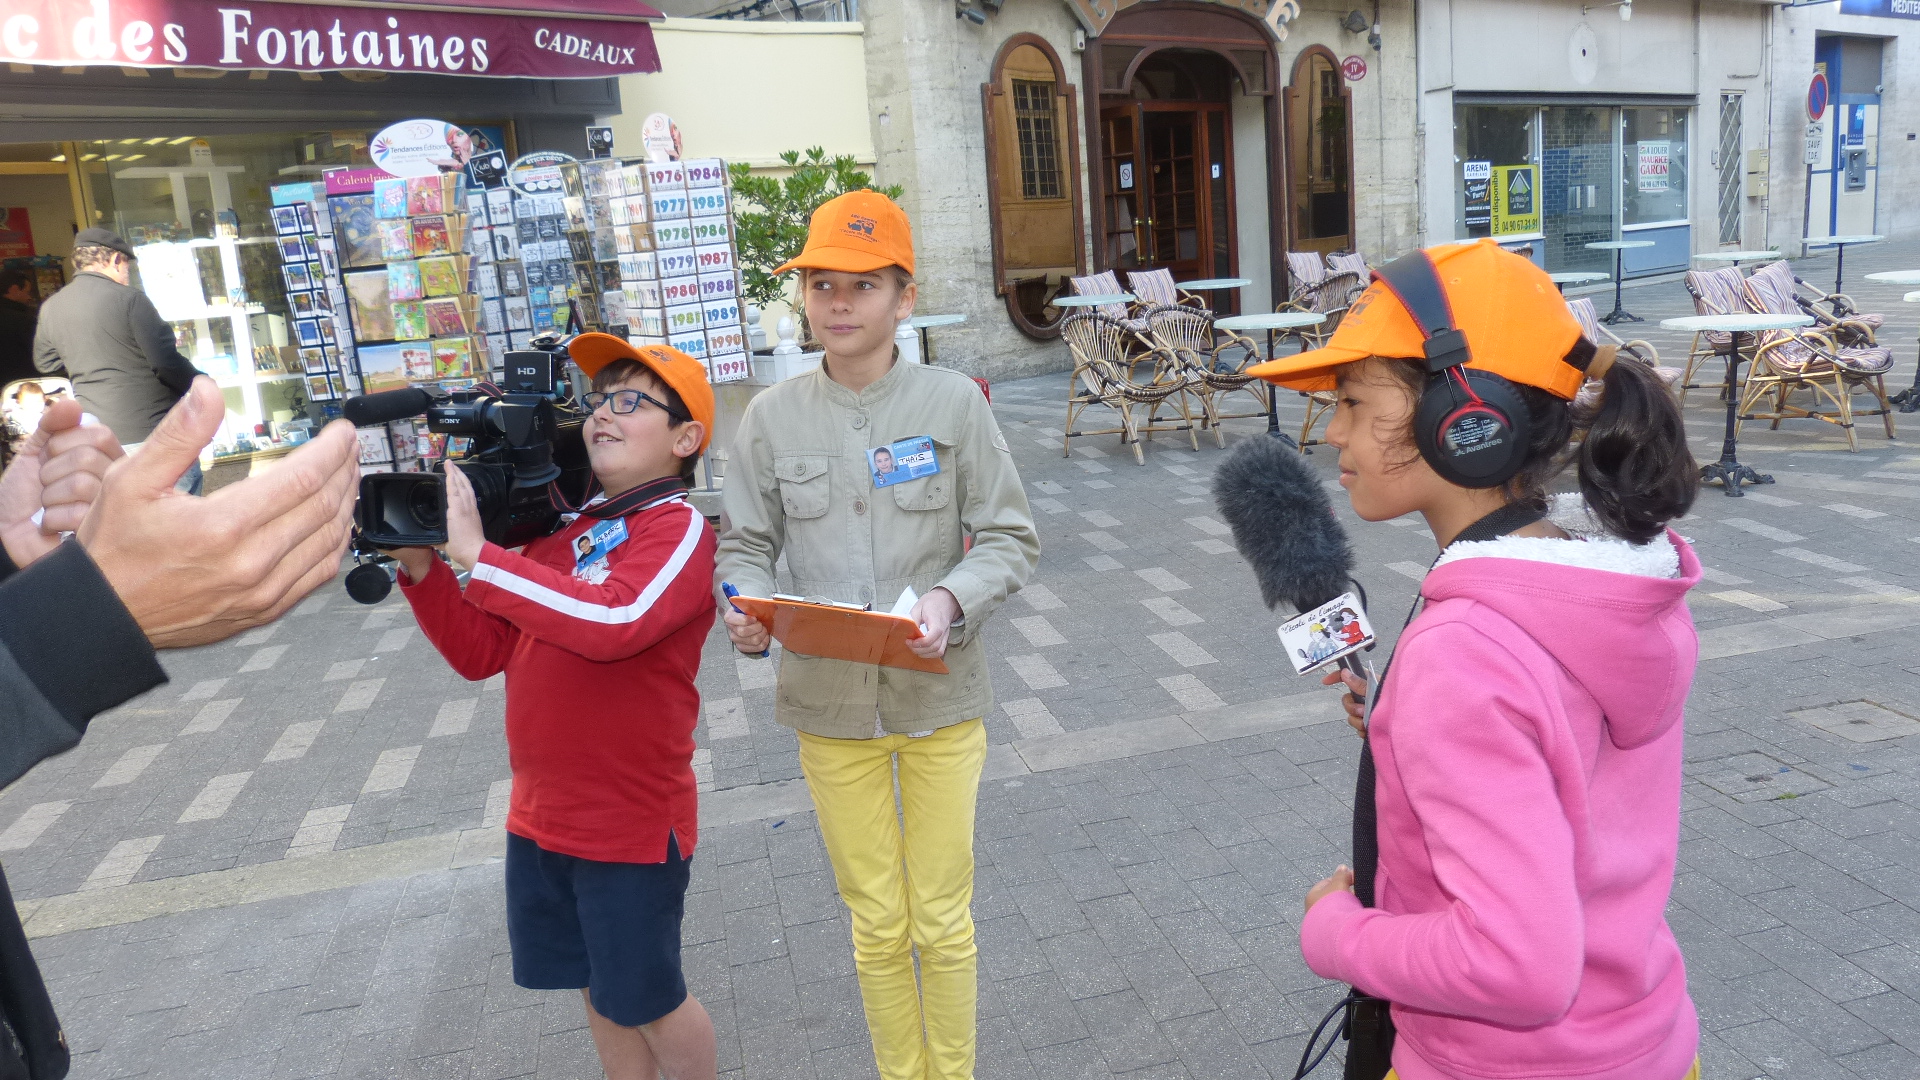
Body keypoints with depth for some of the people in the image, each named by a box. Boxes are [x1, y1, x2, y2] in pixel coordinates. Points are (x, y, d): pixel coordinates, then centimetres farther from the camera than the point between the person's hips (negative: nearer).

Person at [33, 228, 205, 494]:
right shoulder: (129, 298, -13)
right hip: (153, 432, -6)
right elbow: (167, 363, -16)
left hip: (96, 435, 6)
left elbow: (44, 363, 19)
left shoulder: (50, 308, 6)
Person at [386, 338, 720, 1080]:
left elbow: (616, 621, -35)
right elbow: (482, 651, 7)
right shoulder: (559, 525, 3)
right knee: (599, 991, 22)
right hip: (541, 816, 6)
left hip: (632, 822, -6)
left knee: (647, 1001, 12)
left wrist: (476, 553, -28)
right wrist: (421, 566, -7)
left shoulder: (678, 527, -16)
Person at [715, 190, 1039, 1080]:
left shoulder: (954, 401, -8)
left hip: (939, 697, -1)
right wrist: (745, 611, -16)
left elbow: (1010, 538, -4)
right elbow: (744, 545, 4)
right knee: (877, 925, 16)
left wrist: (952, 600, -22)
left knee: (943, 921, 12)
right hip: (830, 705, 2)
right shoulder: (772, 416, -3)